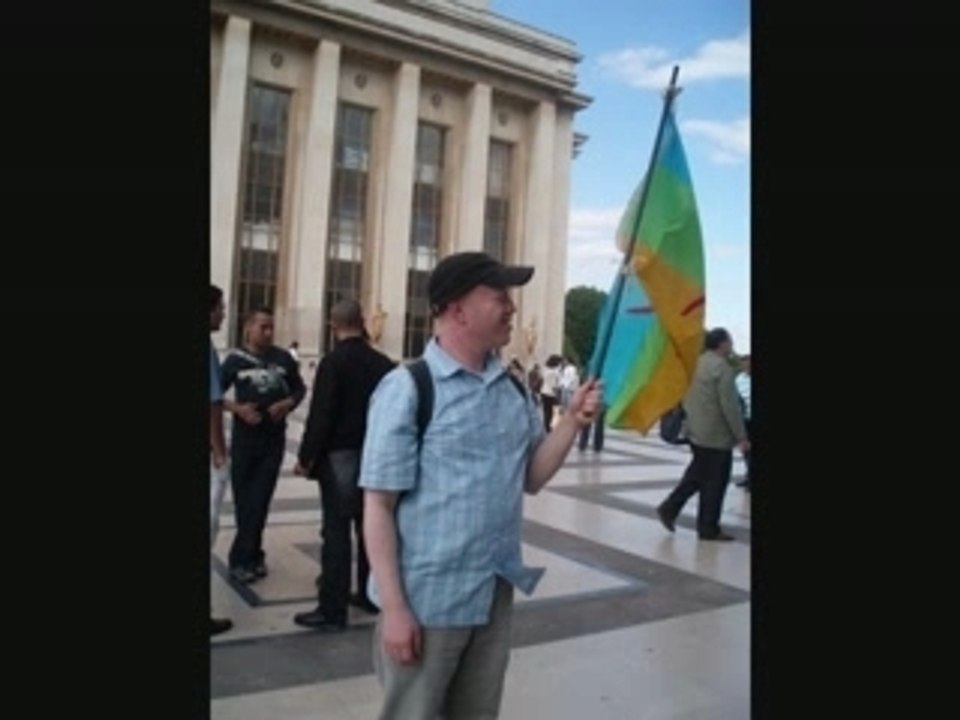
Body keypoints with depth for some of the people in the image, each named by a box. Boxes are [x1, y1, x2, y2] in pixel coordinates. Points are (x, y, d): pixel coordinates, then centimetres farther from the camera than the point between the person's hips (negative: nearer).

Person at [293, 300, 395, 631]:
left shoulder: (333, 362, -13)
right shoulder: (384, 363, 4)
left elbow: (320, 415, -16)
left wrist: (306, 456, -8)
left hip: (340, 456, -6)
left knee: (336, 531, -2)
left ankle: (332, 609, 2)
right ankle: (370, 594, 26)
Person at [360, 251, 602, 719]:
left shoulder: (513, 390, 3)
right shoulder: (407, 388, -14)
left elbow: (532, 478, 8)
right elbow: (378, 506, -14)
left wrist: (572, 422, -7)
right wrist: (394, 607, -15)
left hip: (496, 595, 6)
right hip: (428, 599, -6)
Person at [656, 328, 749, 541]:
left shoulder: (698, 363, 9)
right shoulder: (722, 367, -16)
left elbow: (688, 399, 15)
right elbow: (730, 406, -19)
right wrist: (741, 436, -14)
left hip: (696, 431, 8)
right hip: (716, 435, -8)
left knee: (697, 475, 19)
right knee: (715, 482, 2)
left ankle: (669, 508, 14)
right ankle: (708, 529, 10)